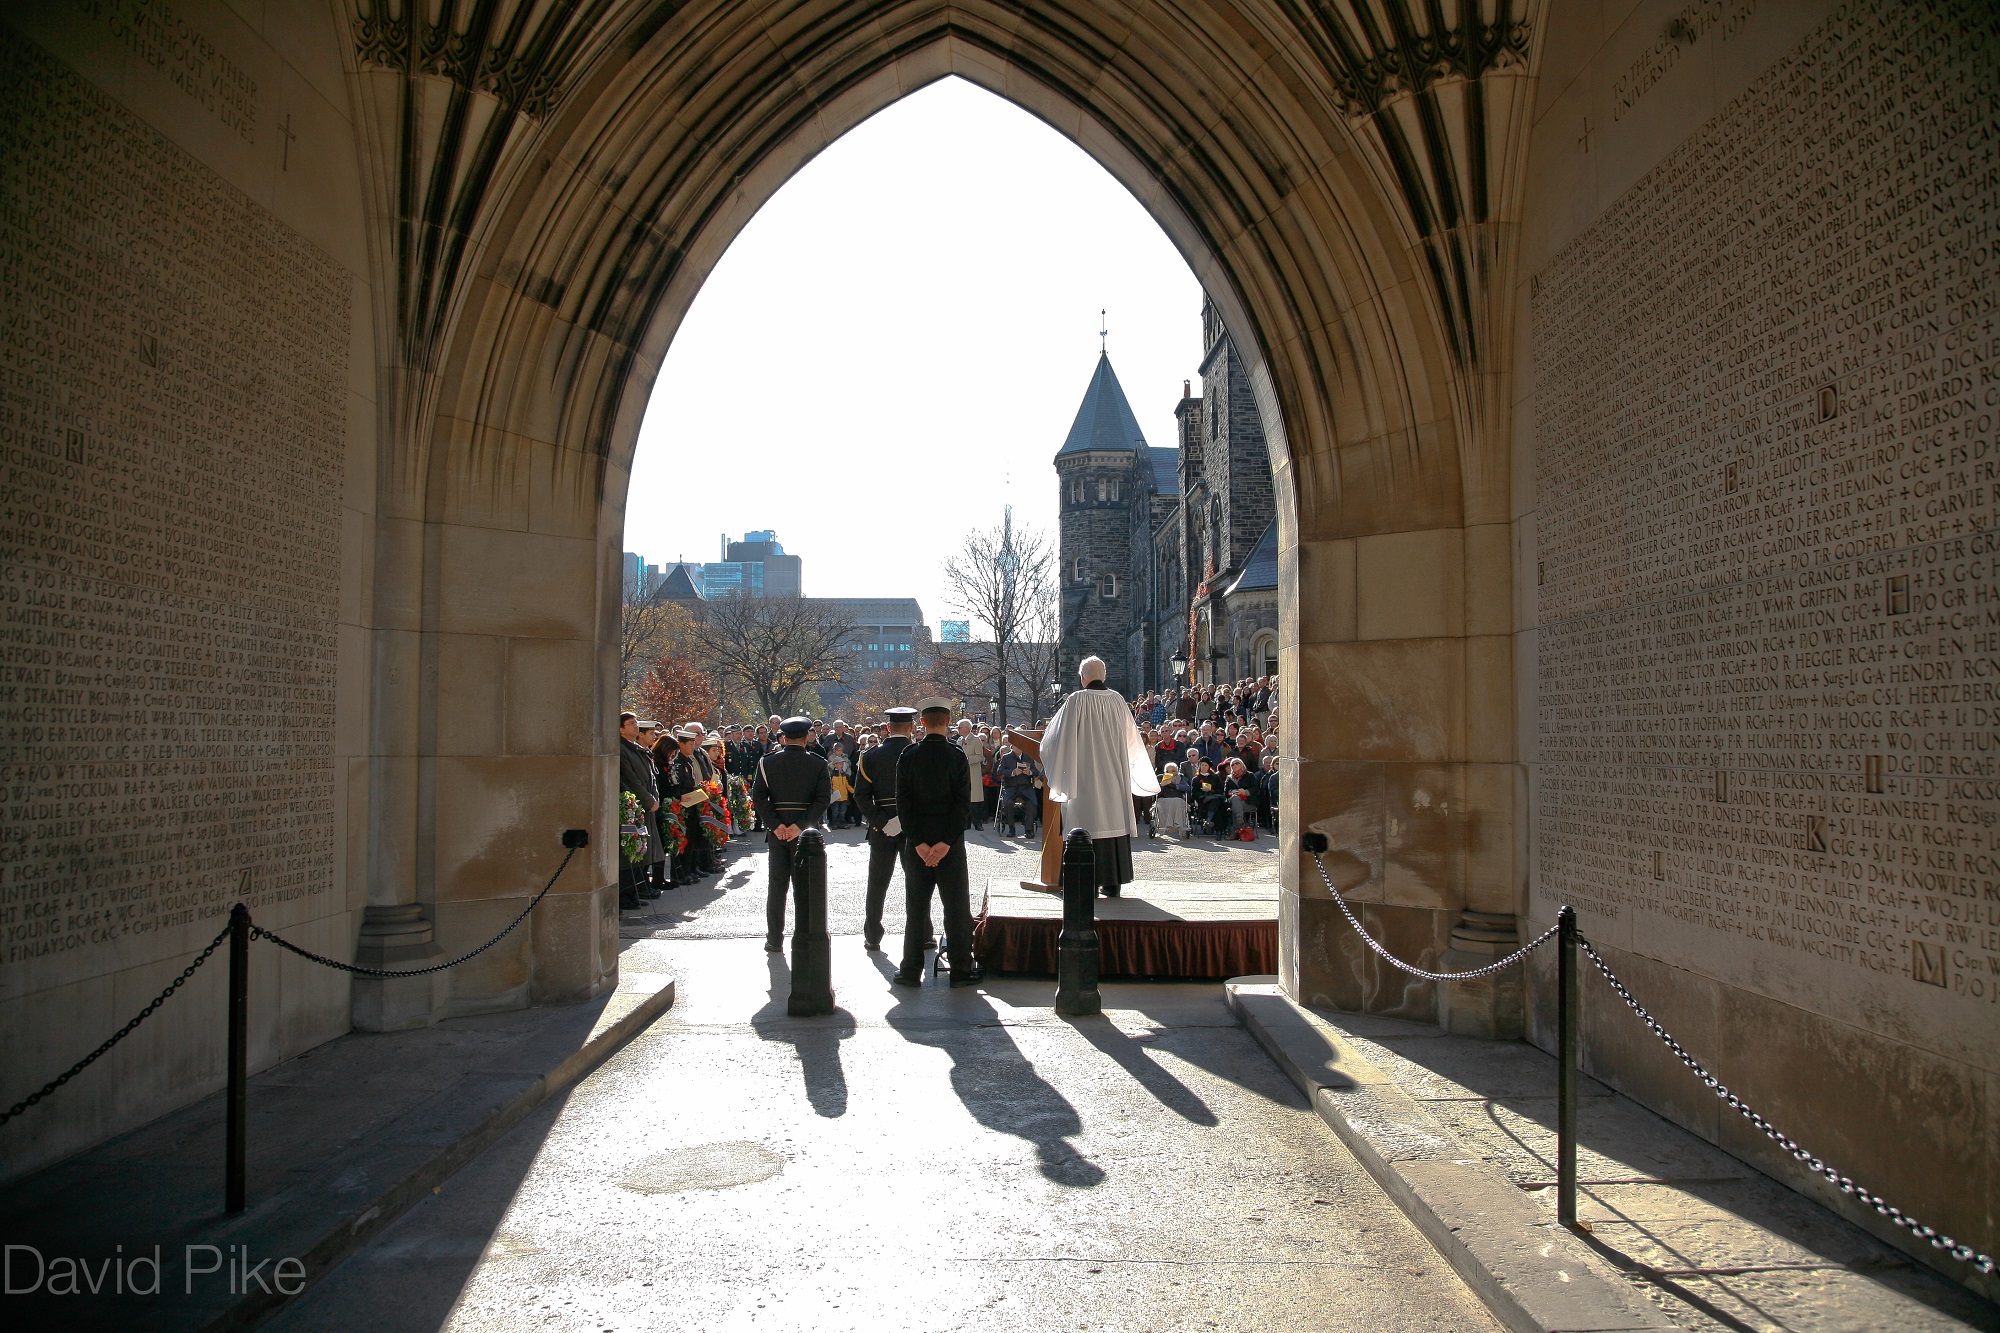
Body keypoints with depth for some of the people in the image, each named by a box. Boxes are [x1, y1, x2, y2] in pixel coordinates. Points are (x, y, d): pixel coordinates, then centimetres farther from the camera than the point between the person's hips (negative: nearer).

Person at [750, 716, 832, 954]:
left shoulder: (767, 762, 2)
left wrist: (775, 825, -9)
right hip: (805, 831, -1)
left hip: (777, 832, 1)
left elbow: (758, 796, -6)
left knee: (777, 885, 8)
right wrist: (801, 826, -14)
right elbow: (823, 798, -11)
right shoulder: (818, 764, -3)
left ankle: (774, 939, 10)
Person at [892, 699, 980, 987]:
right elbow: (963, 802, -12)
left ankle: (911, 971, 12)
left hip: (916, 842, 1)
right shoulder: (957, 756, -6)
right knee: (957, 907, 6)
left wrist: (918, 842, -8)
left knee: (916, 908, 9)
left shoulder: (908, 756, -3)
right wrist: (946, 842, -12)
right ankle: (961, 969, 9)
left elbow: (903, 802, -7)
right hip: (950, 839, -1)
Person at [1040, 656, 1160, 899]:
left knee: (1089, 824, -1)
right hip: (1115, 775, 4)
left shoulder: (1078, 700, -9)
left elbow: (1060, 736, -3)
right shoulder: (1117, 700, 5)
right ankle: (1113, 882, 9)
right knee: (1114, 821, 7)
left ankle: (1090, 882, 0)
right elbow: (1131, 739, 16)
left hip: (1086, 775, -4)